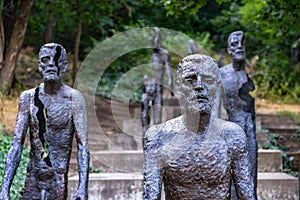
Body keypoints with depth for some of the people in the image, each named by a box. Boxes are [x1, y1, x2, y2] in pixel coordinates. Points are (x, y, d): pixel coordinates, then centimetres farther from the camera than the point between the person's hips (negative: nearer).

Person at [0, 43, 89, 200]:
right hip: (32, 181, 3)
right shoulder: (28, 97, 1)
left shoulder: (74, 98, -8)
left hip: (59, 181, -2)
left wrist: (83, 187, -19)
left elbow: (82, 146, -9)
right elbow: (17, 145, 0)